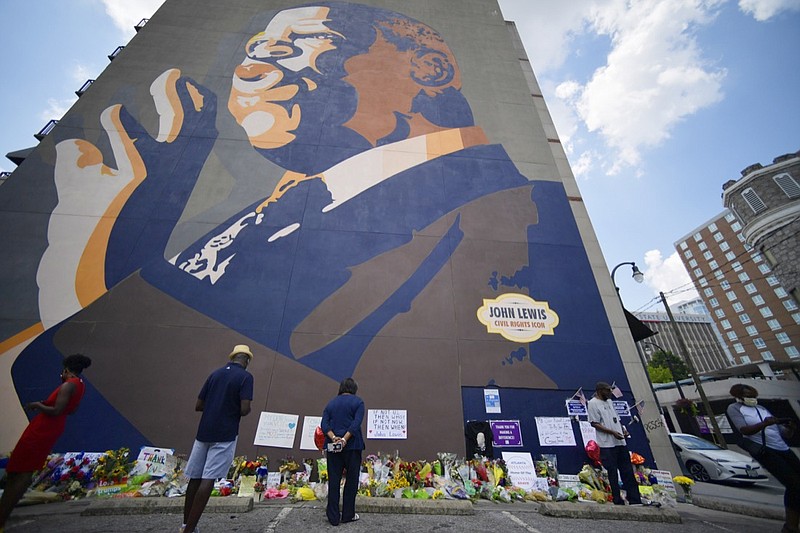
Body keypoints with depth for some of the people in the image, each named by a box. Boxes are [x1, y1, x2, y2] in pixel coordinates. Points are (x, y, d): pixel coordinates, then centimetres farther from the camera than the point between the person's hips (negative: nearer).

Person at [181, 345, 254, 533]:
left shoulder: (216, 373, 8)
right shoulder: (245, 376, -11)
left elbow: (198, 406, 10)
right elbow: (244, 410, -18)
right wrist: (248, 410, 4)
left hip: (203, 432, 7)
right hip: (224, 435, -6)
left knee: (195, 478, 16)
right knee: (208, 480, -2)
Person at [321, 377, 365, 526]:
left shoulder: (331, 403, 11)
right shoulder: (358, 402, -2)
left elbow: (324, 424, -1)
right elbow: (356, 423, -15)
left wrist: (334, 438, -11)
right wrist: (344, 439, -18)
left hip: (332, 446, 4)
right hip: (352, 445, -3)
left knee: (333, 481, 11)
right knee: (351, 480, 11)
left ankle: (333, 517, 16)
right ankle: (348, 515, 19)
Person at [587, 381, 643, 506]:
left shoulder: (609, 401, 15)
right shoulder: (593, 403, -11)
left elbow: (616, 418, 23)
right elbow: (594, 423, -15)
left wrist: (623, 429, 5)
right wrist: (612, 432, -20)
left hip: (620, 442, 8)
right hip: (607, 444, -8)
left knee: (628, 472, 12)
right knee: (612, 474, 1)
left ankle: (635, 500, 22)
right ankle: (618, 501, 12)